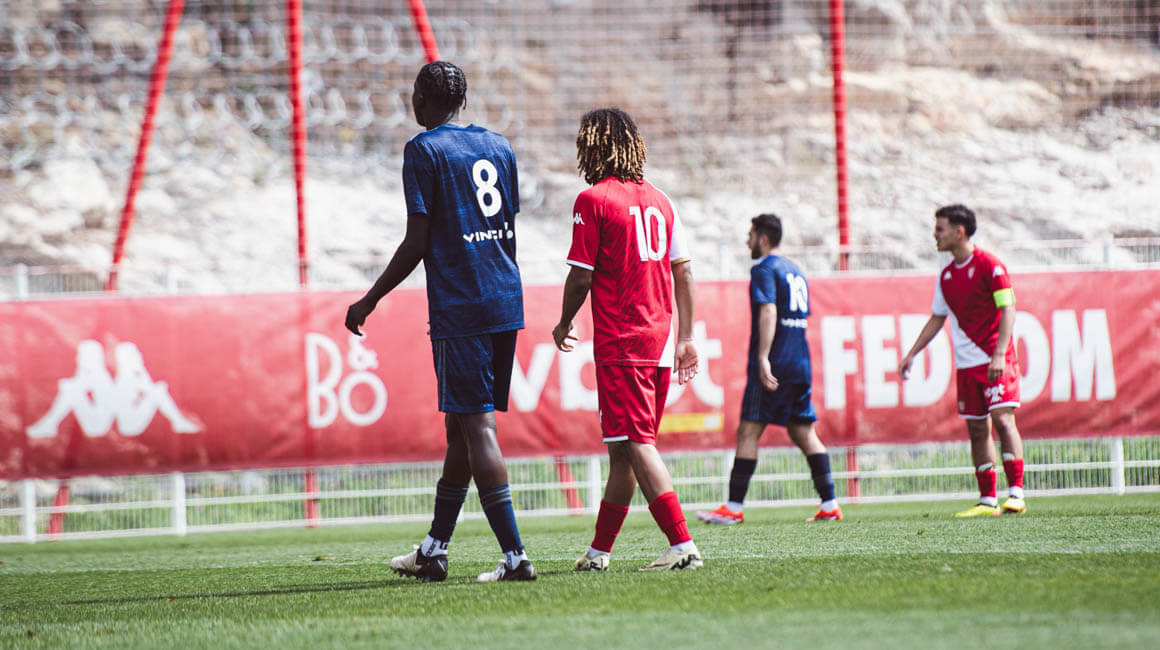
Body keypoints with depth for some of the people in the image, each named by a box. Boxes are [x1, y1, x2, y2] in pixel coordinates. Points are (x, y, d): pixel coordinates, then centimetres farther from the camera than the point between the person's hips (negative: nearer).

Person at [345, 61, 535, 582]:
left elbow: (418, 241, -10)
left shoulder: (423, 151, -6)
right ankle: (434, 550, 24)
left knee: (476, 427, -8)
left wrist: (370, 300, -2)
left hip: (458, 309, -7)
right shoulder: (498, 147, 14)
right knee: (462, 424, 15)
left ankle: (515, 555, -15)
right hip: (506, 304, 7)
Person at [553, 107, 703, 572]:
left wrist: (564, 324, 8)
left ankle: (683, 545, -18)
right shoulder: (659, 200, 11)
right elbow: (683, 272, 11)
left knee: (635, 442, -8)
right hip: (659, 340, 7)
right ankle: (599, 550, 23)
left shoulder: (593, 201, -8)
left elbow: (581, 276, -9)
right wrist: (685, 338, 15)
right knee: (624, 447, 14)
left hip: (619, 342, -7)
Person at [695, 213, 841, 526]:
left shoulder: (764, 270, -6)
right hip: (800, 365, 8)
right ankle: (829, 505, 4)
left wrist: (763, 358, -26)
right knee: (804, 433, 10)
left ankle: (734, 507, -8)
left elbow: (768, 313, -19)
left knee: (748, 432, -6)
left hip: (772, 367, -8)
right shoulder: (796, 272, 20)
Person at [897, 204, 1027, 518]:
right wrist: (912, 354, 18)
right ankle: (987, 500, 9)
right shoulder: (946, 275, 13)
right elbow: (937, 319, 23)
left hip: (995, 361, -7)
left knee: (1003, 420, -15)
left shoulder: (989, 265, -9)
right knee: (977, 430, 6)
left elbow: (1007, 310, -13)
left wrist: (999, 354, -22)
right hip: (966, 363, 7)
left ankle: (1016, 494, -16)